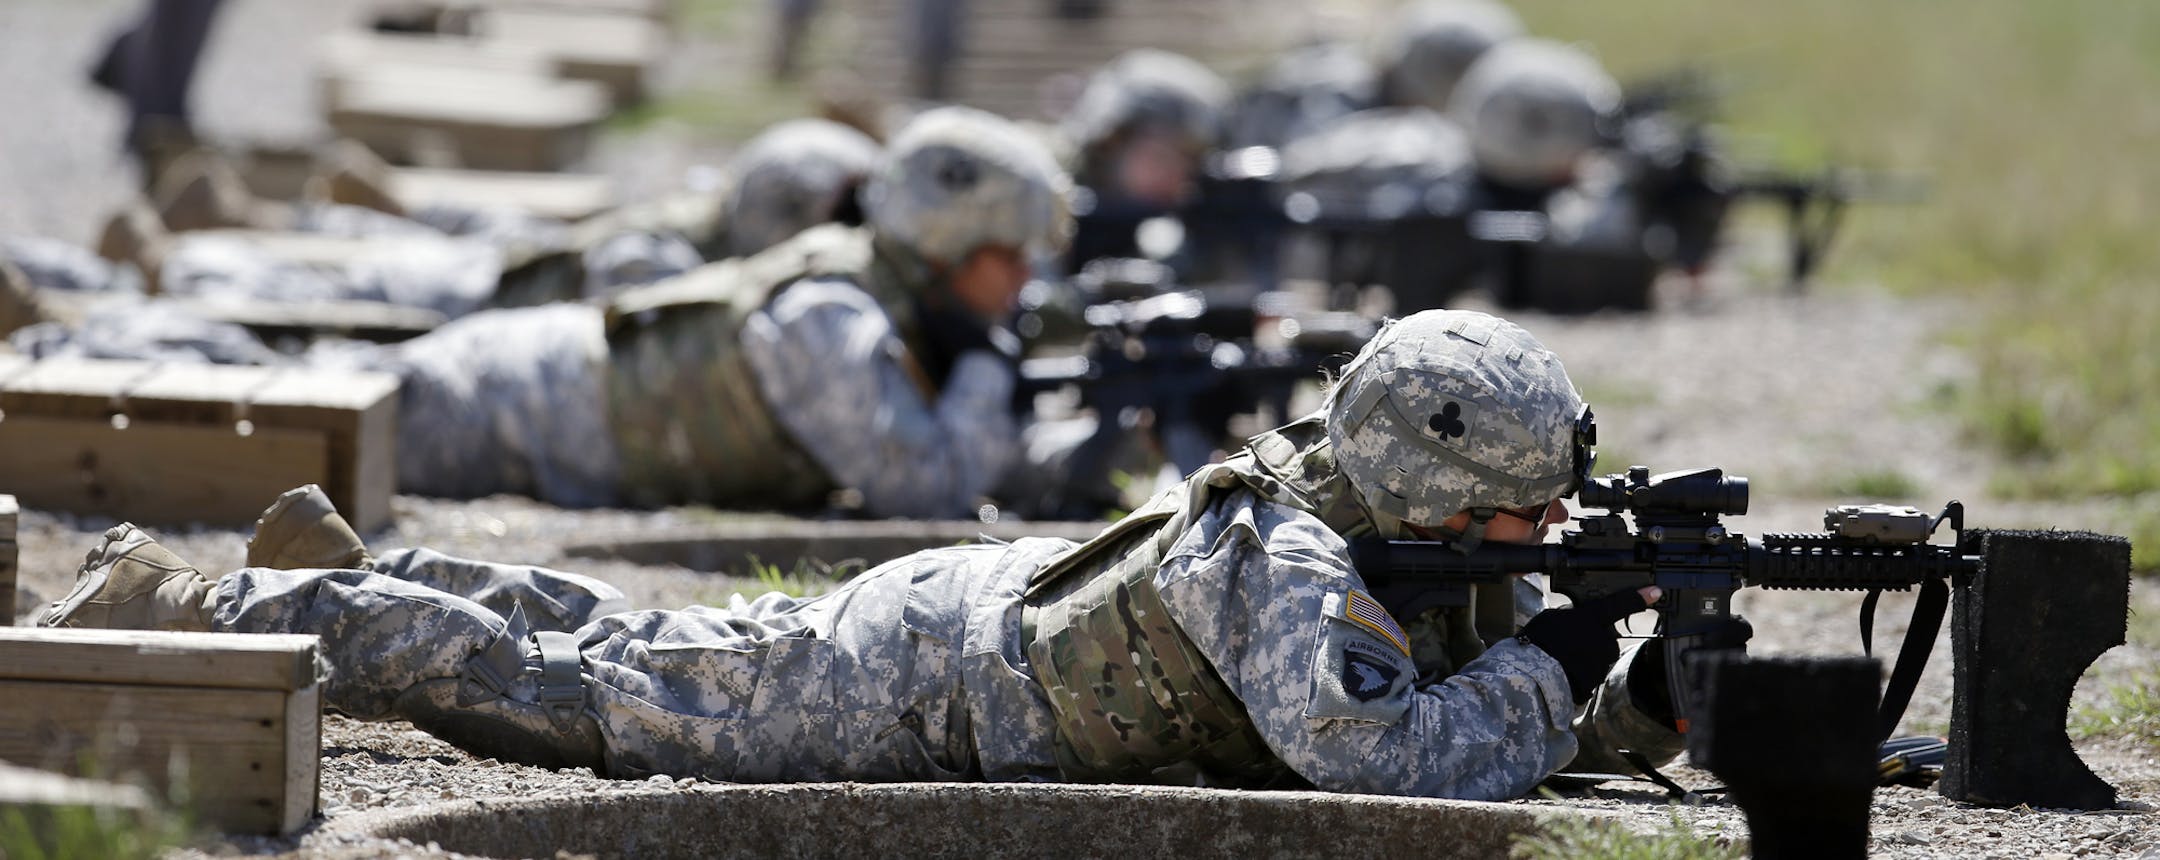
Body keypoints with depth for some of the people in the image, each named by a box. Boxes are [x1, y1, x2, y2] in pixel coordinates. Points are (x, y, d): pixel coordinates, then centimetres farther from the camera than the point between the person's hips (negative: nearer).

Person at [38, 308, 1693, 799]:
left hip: (1002, 603, 7)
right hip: (917, 694, -7)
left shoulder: (1449, 562, -7)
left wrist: (1633, 704, -16)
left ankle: (341, 571, 39)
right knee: (572, 695, 2)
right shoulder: (1283, 562, -33)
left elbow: (1517, 715, 4)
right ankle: (194, 609, 12)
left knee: (638, 653, 24)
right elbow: (1378, 758, -46)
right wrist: (1548, 669, -33)